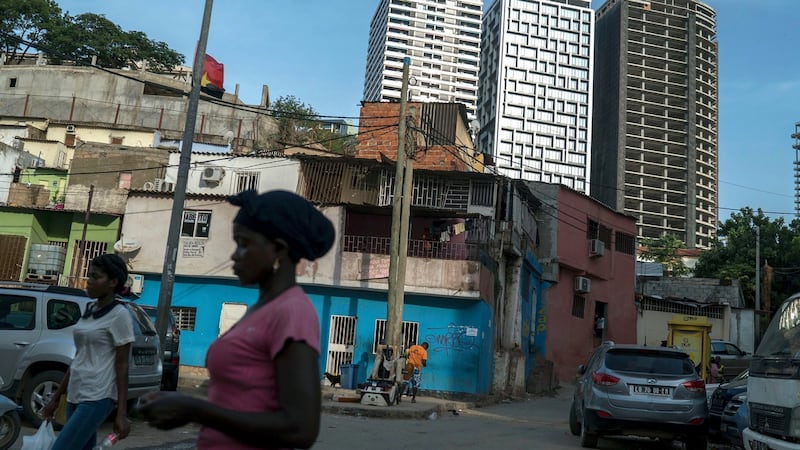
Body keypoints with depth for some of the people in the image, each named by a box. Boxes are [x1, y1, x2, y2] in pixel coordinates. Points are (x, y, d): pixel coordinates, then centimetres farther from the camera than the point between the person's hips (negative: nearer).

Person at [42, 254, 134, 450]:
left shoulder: (119, 315, -9)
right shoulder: (89, 310, 12)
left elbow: (122, 366, -10)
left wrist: (122, 413, -12)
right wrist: (56, 397, 20)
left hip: (97, 398, -7)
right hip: (76, 395, 8)